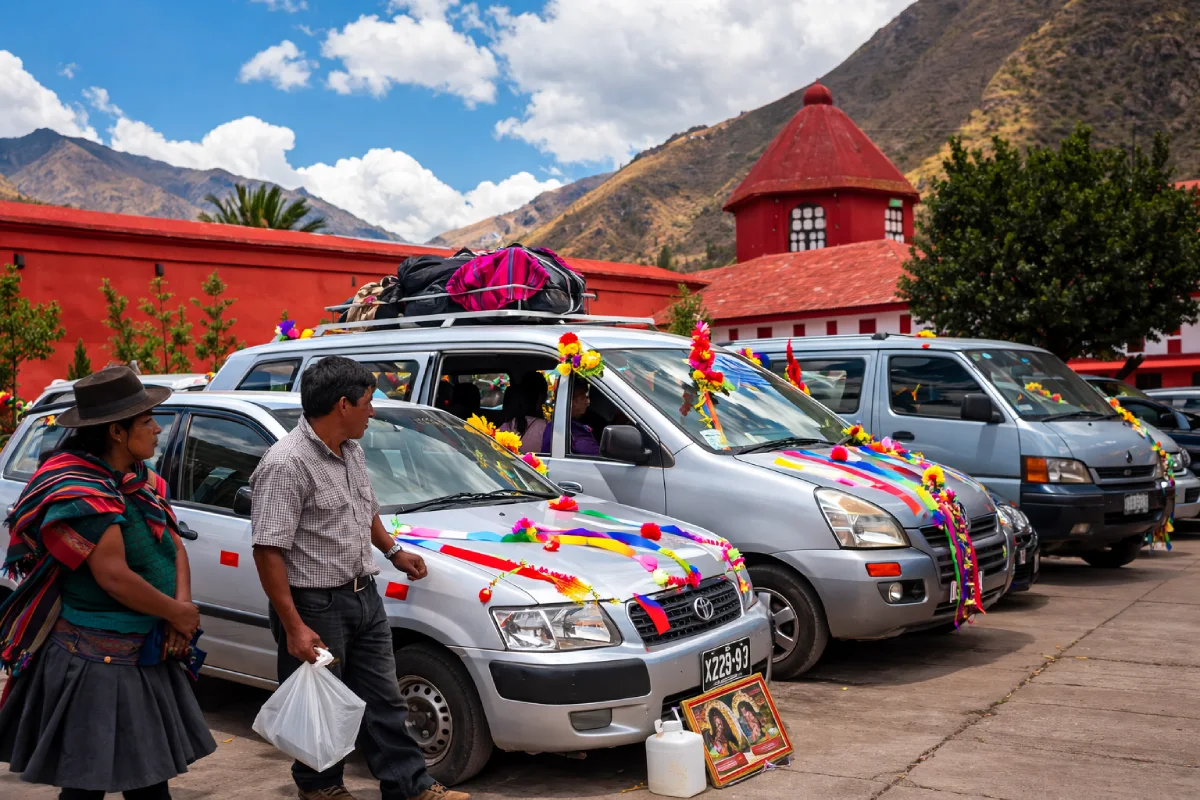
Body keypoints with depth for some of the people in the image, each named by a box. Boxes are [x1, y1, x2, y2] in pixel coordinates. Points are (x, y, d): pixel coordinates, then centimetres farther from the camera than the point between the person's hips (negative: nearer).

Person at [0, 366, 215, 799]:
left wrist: (182, 607, -9)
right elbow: (114, 576, -25)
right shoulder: (78, 491, -19)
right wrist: (180, 614, -13)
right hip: (97, 660, -8)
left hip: (146, 654, 8)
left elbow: (174, 545, 8)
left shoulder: (139, 479, 8)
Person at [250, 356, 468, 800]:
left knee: (383, 698, 14)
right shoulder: (287, 464, -22)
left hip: (364, 596, 8)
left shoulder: (352, 451, 6)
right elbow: (268, 551, -24)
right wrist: (294, 627, -26)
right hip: (315, 605, -8)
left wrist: (393, 551, 23)